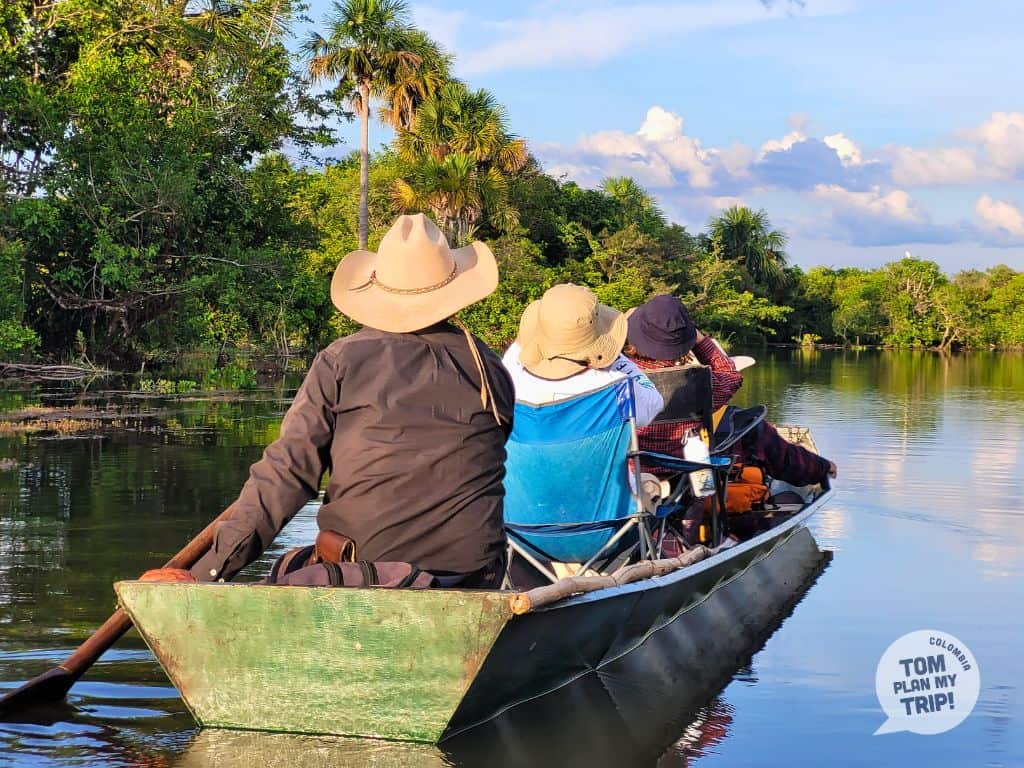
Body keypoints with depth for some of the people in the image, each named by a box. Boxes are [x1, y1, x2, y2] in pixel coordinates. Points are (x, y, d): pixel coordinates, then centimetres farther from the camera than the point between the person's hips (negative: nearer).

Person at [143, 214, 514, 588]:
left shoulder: (340, 361, -1)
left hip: (360, 563, -1)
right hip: (472, 569, 1)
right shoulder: (489, 368, 6)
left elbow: (287, 471, -7)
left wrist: (209, 571, -7)